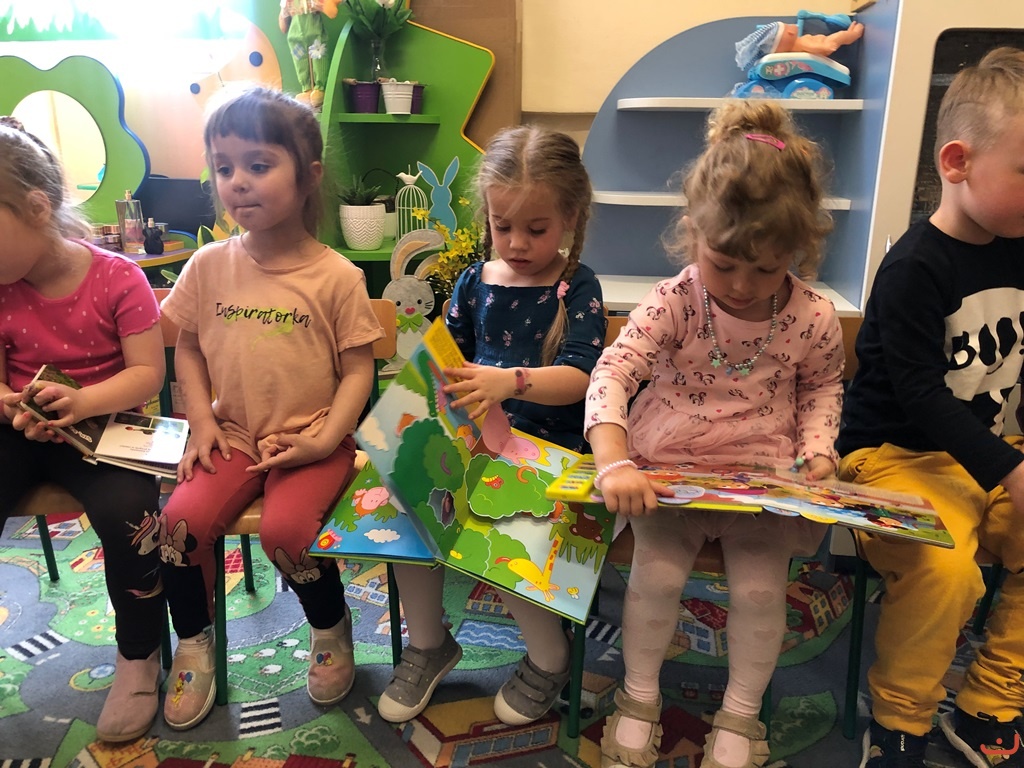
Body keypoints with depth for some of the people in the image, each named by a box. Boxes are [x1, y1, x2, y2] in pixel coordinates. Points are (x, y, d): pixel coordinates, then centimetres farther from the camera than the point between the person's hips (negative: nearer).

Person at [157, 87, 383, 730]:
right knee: (183, 517, -17)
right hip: (234, 436, 4)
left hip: (310, 441, -3)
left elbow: (358, 370, -6)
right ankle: (194, 645, 11)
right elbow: (187, 346, 12)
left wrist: (326, 437, -17)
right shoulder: (210, 265, 2)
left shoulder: (336, 276, -8)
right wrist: (203, 421, 0)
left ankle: (332, 628, 8)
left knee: (285, 527, -25)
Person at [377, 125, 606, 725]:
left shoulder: (578, 288, -3)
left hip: (549, 448, -4)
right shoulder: (475, 282, 10)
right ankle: (428, 645, 9)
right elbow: (453, 359, 17)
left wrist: (510, 382, -35)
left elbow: (578, 376, -17)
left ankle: (550, 658, 7)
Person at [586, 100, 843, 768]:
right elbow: (612, 375, -25)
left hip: (766, 473, 1)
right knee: (656, 574, -10)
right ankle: (639, 699, 18)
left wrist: (816, 445, -6)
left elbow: (823, 387, 12)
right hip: (669, 466, -1)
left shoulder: (814, 319, -8)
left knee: (760, 587, -7)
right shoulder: (674, 302, -16)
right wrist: (615, 463, -39)